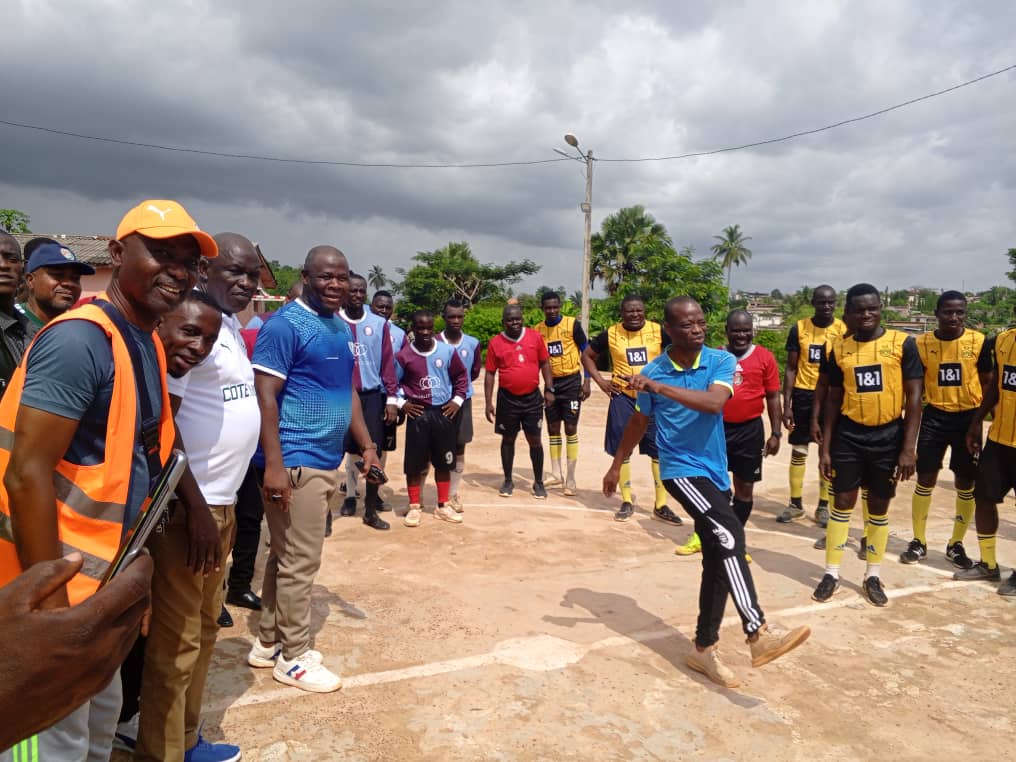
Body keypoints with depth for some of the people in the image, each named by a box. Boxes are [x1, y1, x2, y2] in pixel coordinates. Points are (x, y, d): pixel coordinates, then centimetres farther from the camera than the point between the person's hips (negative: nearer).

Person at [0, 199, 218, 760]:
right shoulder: (80, 338, -22)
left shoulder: (148, 344, 7)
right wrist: (52, 605, -26)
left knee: (102, 713, 25)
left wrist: (196, 506, 12)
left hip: (103, 572, 9)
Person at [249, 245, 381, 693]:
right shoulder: (285, 325, -13)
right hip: (296, 463, -8)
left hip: (326, 462, 9)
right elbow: (264, 395, -17)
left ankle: (268, 643, 32)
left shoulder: (342, 328, 13)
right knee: (300, 562, 1)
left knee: (286, 557, 18)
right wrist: (274, 465, -23)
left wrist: (366, 445, 15)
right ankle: (293, 658, 18)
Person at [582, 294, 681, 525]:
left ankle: (661, 505, 16)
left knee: (660, 451, 3)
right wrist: (600, 381, 0)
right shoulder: (610, 334, -2)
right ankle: (627, 502, 20)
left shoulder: (659, 332, -4)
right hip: (623, 398, 0)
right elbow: (587, 355, 9)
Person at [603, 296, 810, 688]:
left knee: (718, 559, 7)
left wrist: (659, 387, -32)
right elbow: (638, 422, 12)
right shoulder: (652, 372, -4)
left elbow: (714, 402, -26)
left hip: (714, 472, 4)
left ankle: (704, 648, 22)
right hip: (680, 469, -4)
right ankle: (758, 633, -24)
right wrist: (616, 466, 20)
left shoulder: (722, 361, -4)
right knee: (729, 533, -26)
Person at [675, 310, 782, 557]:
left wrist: (776, 433, -2)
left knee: (745, 486, 8)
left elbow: (773, 398, 2)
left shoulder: (765, 357, -3)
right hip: (716, 427, 1)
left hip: (749, 430, -1)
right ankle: (701, 536, 22)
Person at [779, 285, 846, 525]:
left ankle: (823, 506, 16)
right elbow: (791, 368, 0)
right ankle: (795, 503, 18)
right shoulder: (798, 329, -2)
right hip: (803, 394, 0)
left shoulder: (844, 330, -2)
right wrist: (786, 405, -5)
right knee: (798, 450, 6)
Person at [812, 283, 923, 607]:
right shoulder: (839, 347, 1)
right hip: (849, 435, 1)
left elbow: (913, 397, -5)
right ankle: (831, 573, 16)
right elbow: (833, 398, 6)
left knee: (879, 507, 10)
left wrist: (908, 448, -10)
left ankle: (873, 576, 23)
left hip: (888, 436, -1)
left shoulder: (903, 343, -5)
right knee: (842, 502, 6)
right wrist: (825, 447, 2)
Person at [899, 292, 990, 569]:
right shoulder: (922, 343, -4)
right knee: (925, 478, 4)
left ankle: (956, 544, 23)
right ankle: (919, 542, 18)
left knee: (966, 483, 7)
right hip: (934, 416, 0)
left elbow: (987, 383, 2)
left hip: (968, 418, 0)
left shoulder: (978, 341, -5)